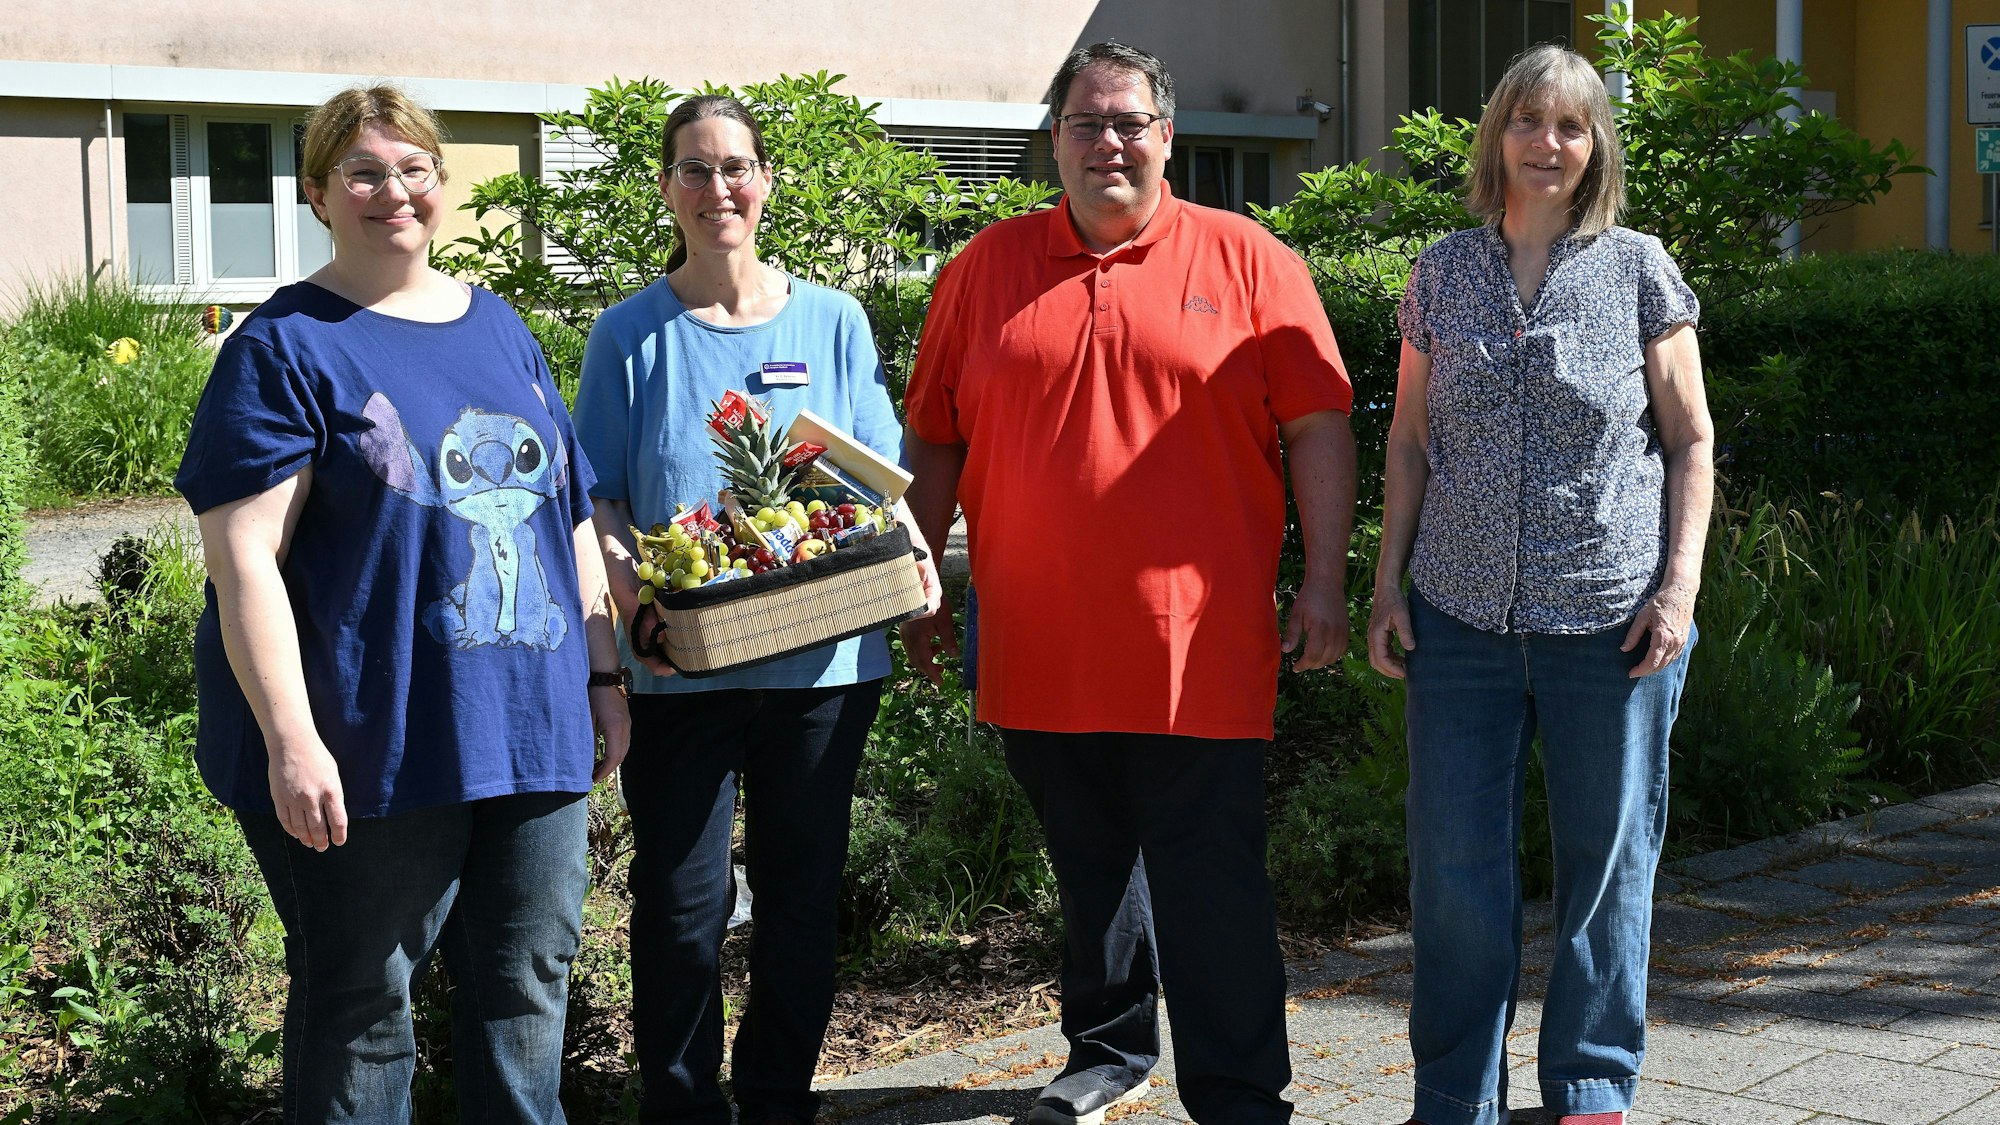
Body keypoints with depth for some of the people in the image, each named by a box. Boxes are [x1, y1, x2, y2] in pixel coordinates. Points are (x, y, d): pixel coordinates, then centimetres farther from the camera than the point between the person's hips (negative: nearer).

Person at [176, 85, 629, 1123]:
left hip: (531, 730, 6)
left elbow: (569, 515, 20)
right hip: (367, 748, -5)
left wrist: (602, 673, 15)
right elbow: (242, 559, -12)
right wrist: (290, 737, -20)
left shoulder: (500, 328, 14)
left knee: (529, 984, 12)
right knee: (360, 1006, 5)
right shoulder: (286, 348, -5)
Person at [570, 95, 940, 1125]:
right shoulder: (628, 334, 3)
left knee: (802, 891, 10)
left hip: (823, 655, 2)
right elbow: (598, 496, 1)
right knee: (680, 903, 1)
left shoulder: (833, 322, 7)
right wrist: (625, 585, -18)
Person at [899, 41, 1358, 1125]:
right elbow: (935, 440, 13)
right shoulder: (988, 266, 8)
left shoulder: (1247, 260, 2)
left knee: (1213, 888, 0)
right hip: (1039, 647, 3)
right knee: (1091, 869, 17)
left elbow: (1317, 426, 1)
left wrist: (1324, 580, -5)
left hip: (1198, 643, -3)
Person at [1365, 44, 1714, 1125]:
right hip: (1461, 615, 2)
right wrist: (1388, 583, 7)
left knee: (1606, 864, 7)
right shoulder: (1442, 274, 8)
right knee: (1455, 868, 4)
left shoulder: (1637, 269, 2)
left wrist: (1680, 583, -5)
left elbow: (1691, 439, 4)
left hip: (1612, 618, -1)